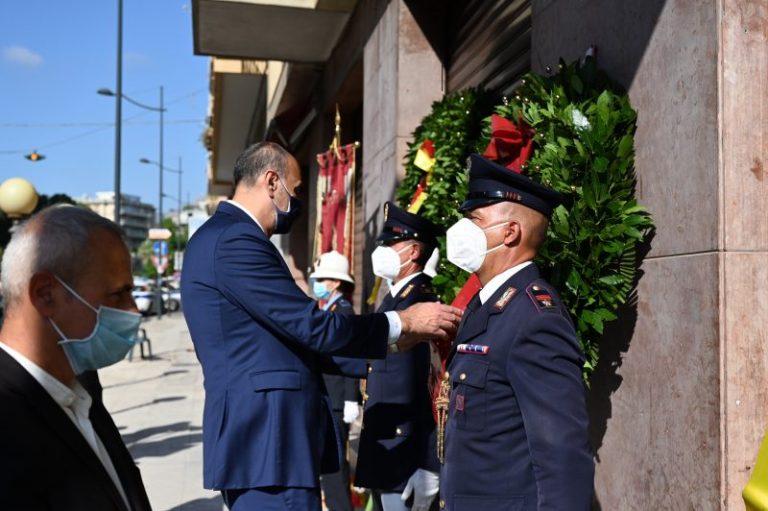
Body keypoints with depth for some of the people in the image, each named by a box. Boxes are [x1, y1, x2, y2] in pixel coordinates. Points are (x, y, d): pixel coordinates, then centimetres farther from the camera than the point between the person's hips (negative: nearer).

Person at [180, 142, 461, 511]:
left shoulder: (226, 235, 17)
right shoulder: (235, 240, -16)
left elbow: (295, 331, 17)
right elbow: (313, 326, -18)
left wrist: (389, 338, 15)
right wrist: (405, 322, -7)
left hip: (259, 437, 11)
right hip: (267, 442, -11)